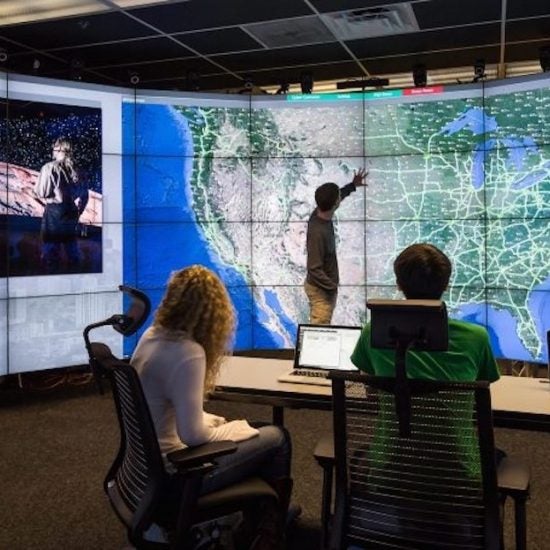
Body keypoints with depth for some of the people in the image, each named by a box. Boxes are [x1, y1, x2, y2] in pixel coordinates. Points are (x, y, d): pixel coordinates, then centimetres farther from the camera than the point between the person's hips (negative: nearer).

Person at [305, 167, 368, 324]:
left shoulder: (320, 213, -4)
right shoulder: (317, 232, -30)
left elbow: (335, 197, 20)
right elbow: (314, 269, -27)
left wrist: (352, 186, 18)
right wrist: (333, 288, -21)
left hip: (326, 286, 9)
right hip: (321, 289, -9)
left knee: (322, 328, 18)